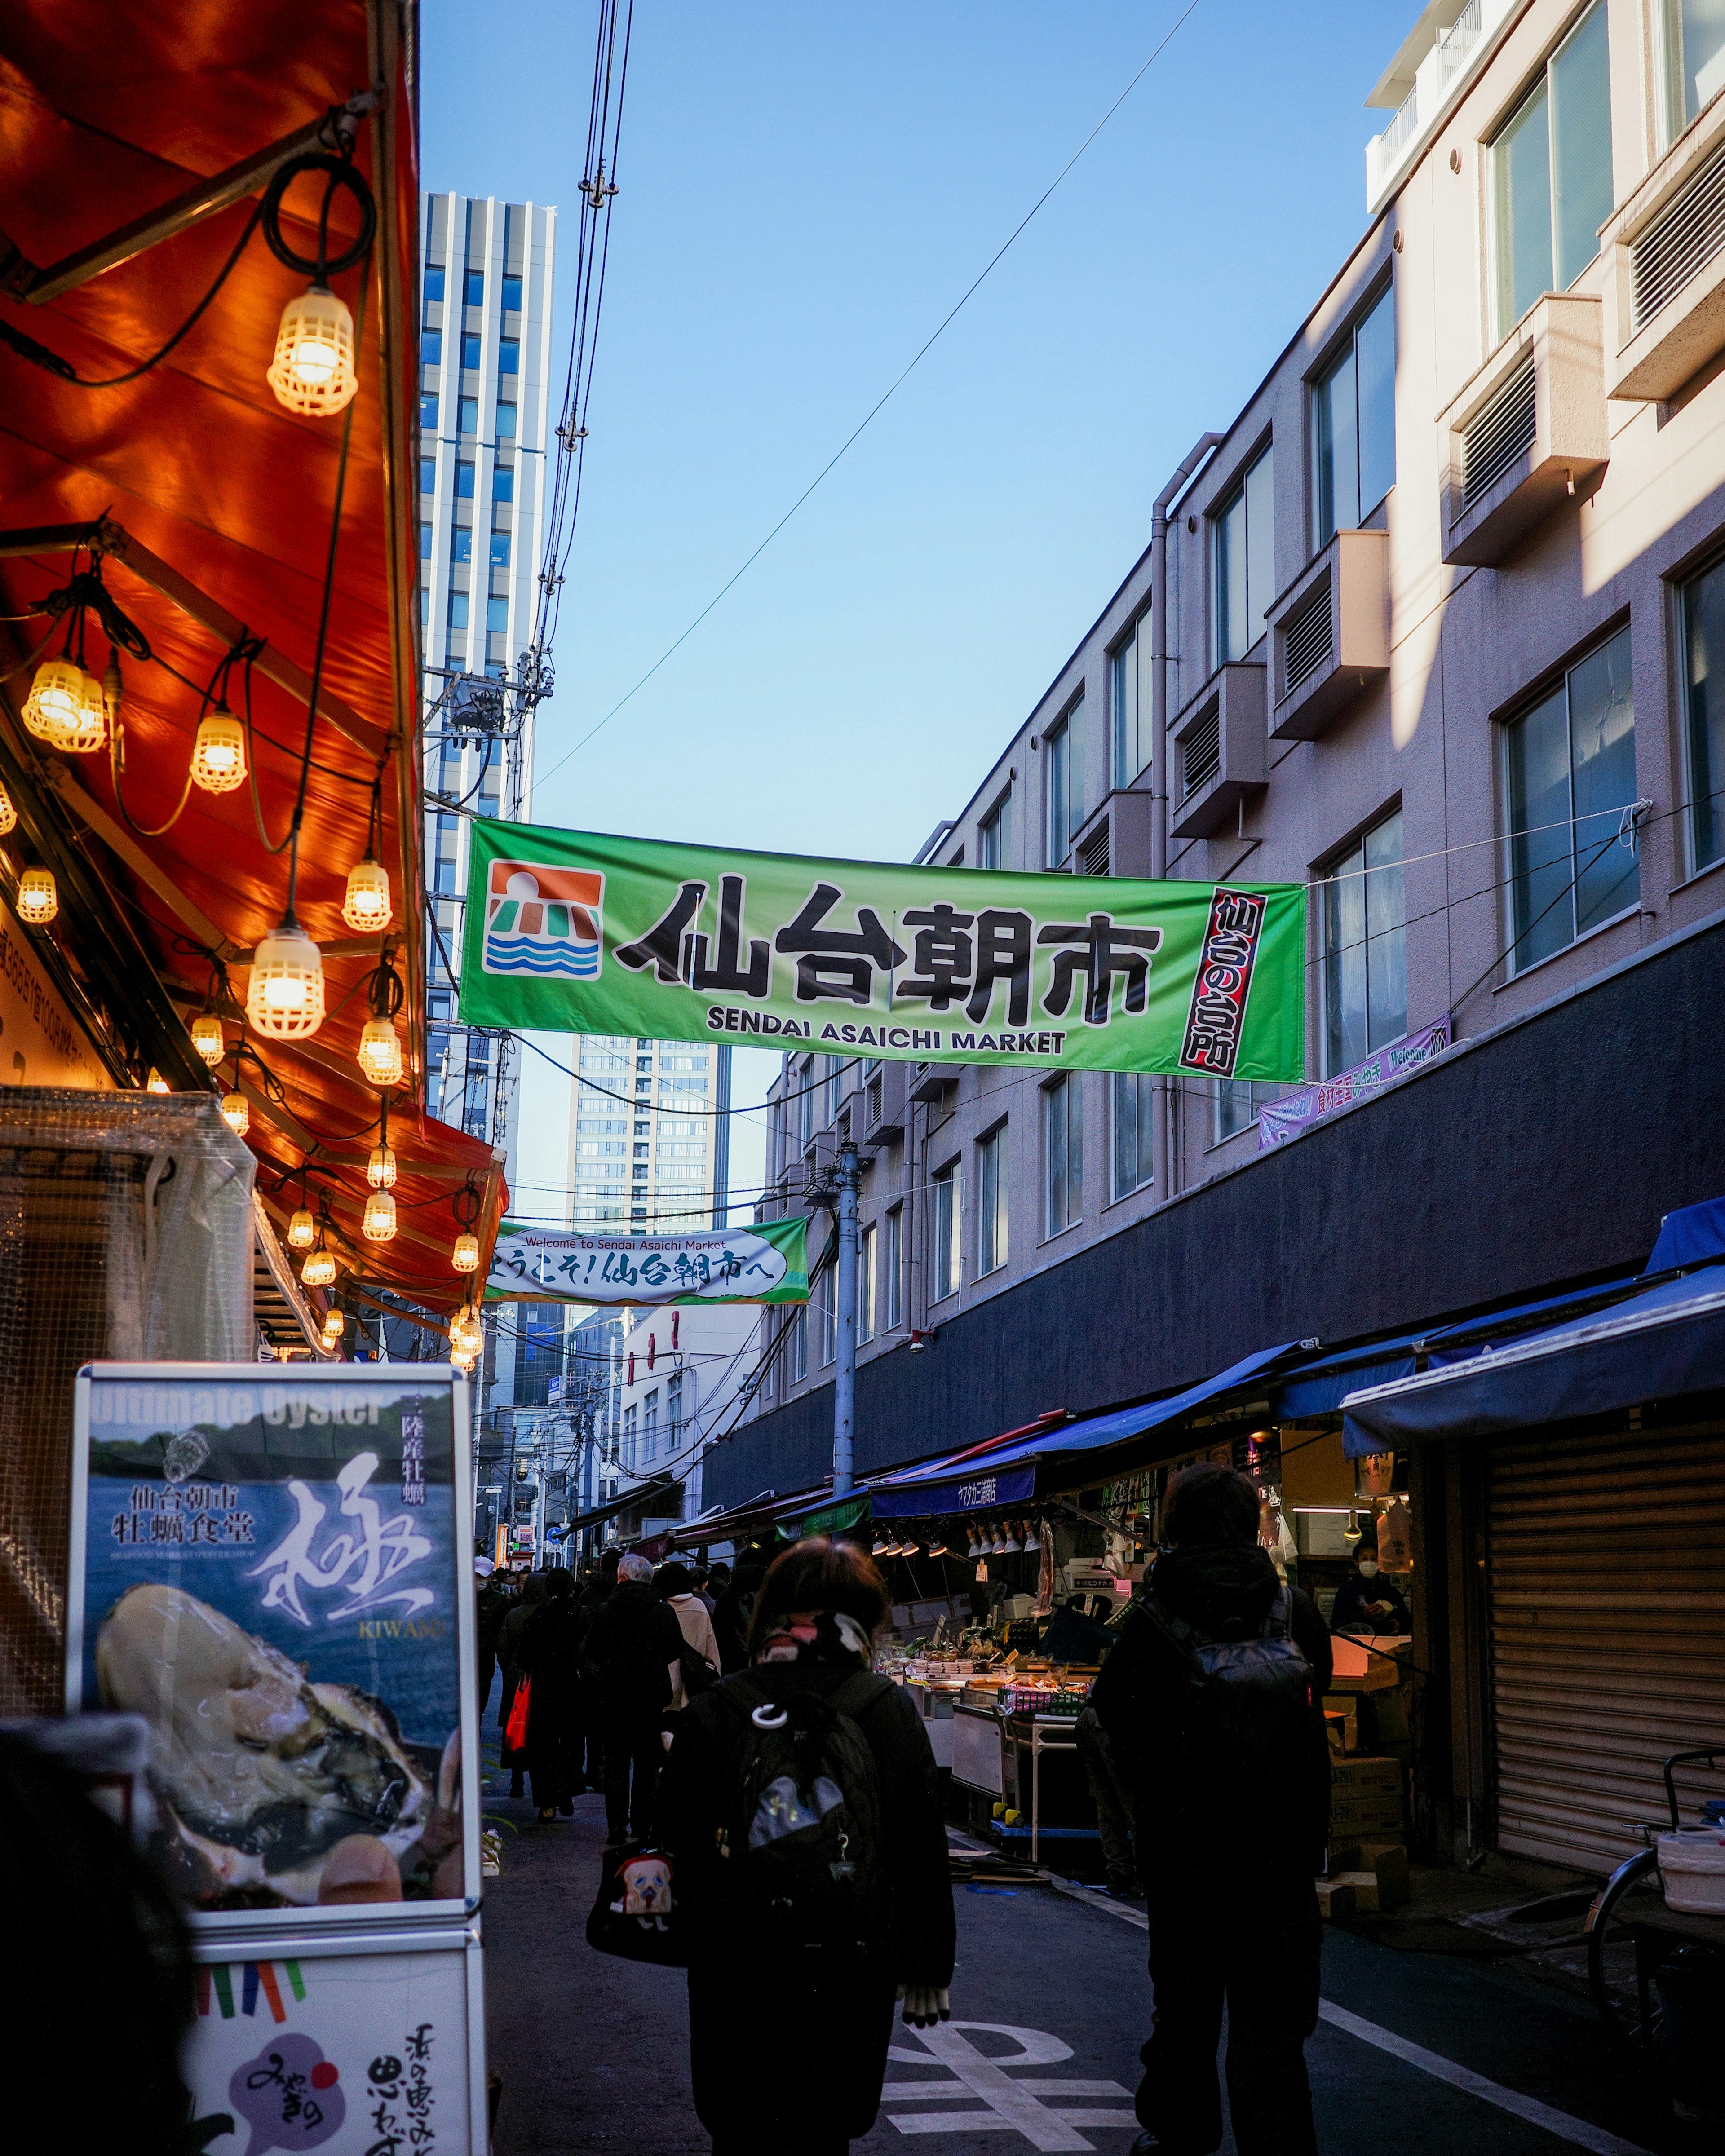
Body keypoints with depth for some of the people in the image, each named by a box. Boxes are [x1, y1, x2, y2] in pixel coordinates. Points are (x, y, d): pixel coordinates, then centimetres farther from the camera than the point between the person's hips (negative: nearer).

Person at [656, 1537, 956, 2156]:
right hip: (855, 1977, 1)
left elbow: (677, 1845, -4)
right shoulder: (892, 1711, -5)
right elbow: (924, 1852, 1)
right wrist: (929, 1967, 10)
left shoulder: (713, 1712, -8)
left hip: (740, 1972, -1)